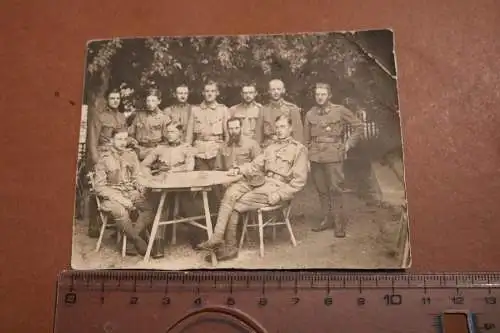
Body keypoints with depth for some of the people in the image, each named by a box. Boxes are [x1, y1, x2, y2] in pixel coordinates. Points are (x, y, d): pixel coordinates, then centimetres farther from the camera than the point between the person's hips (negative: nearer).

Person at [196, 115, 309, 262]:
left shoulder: (299, 149, 1)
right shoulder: (271, 147, 24)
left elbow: (299, 181, -6)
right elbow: (255, 165, 20)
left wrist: (279, 195, -16)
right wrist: (239, 169, 0)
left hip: (278, 187, -6)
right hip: (262, 182, 6)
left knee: (235, 206, -20)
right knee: (231, 192, -21)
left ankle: (229, 247, -9)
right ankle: (217, 238, -26)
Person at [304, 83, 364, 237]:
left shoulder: (340, 110, 0)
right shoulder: (310, 114, 9)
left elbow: (359, 126, 6)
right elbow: (307, 138, 13)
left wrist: (348, 144, 2)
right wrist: (308, 154, 7)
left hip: (333, 156, -3)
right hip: (315, 157, 4)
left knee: (335, 189, -6)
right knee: (321, 190, 8)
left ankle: (339, 223, 1)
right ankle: (327, 219, 19)